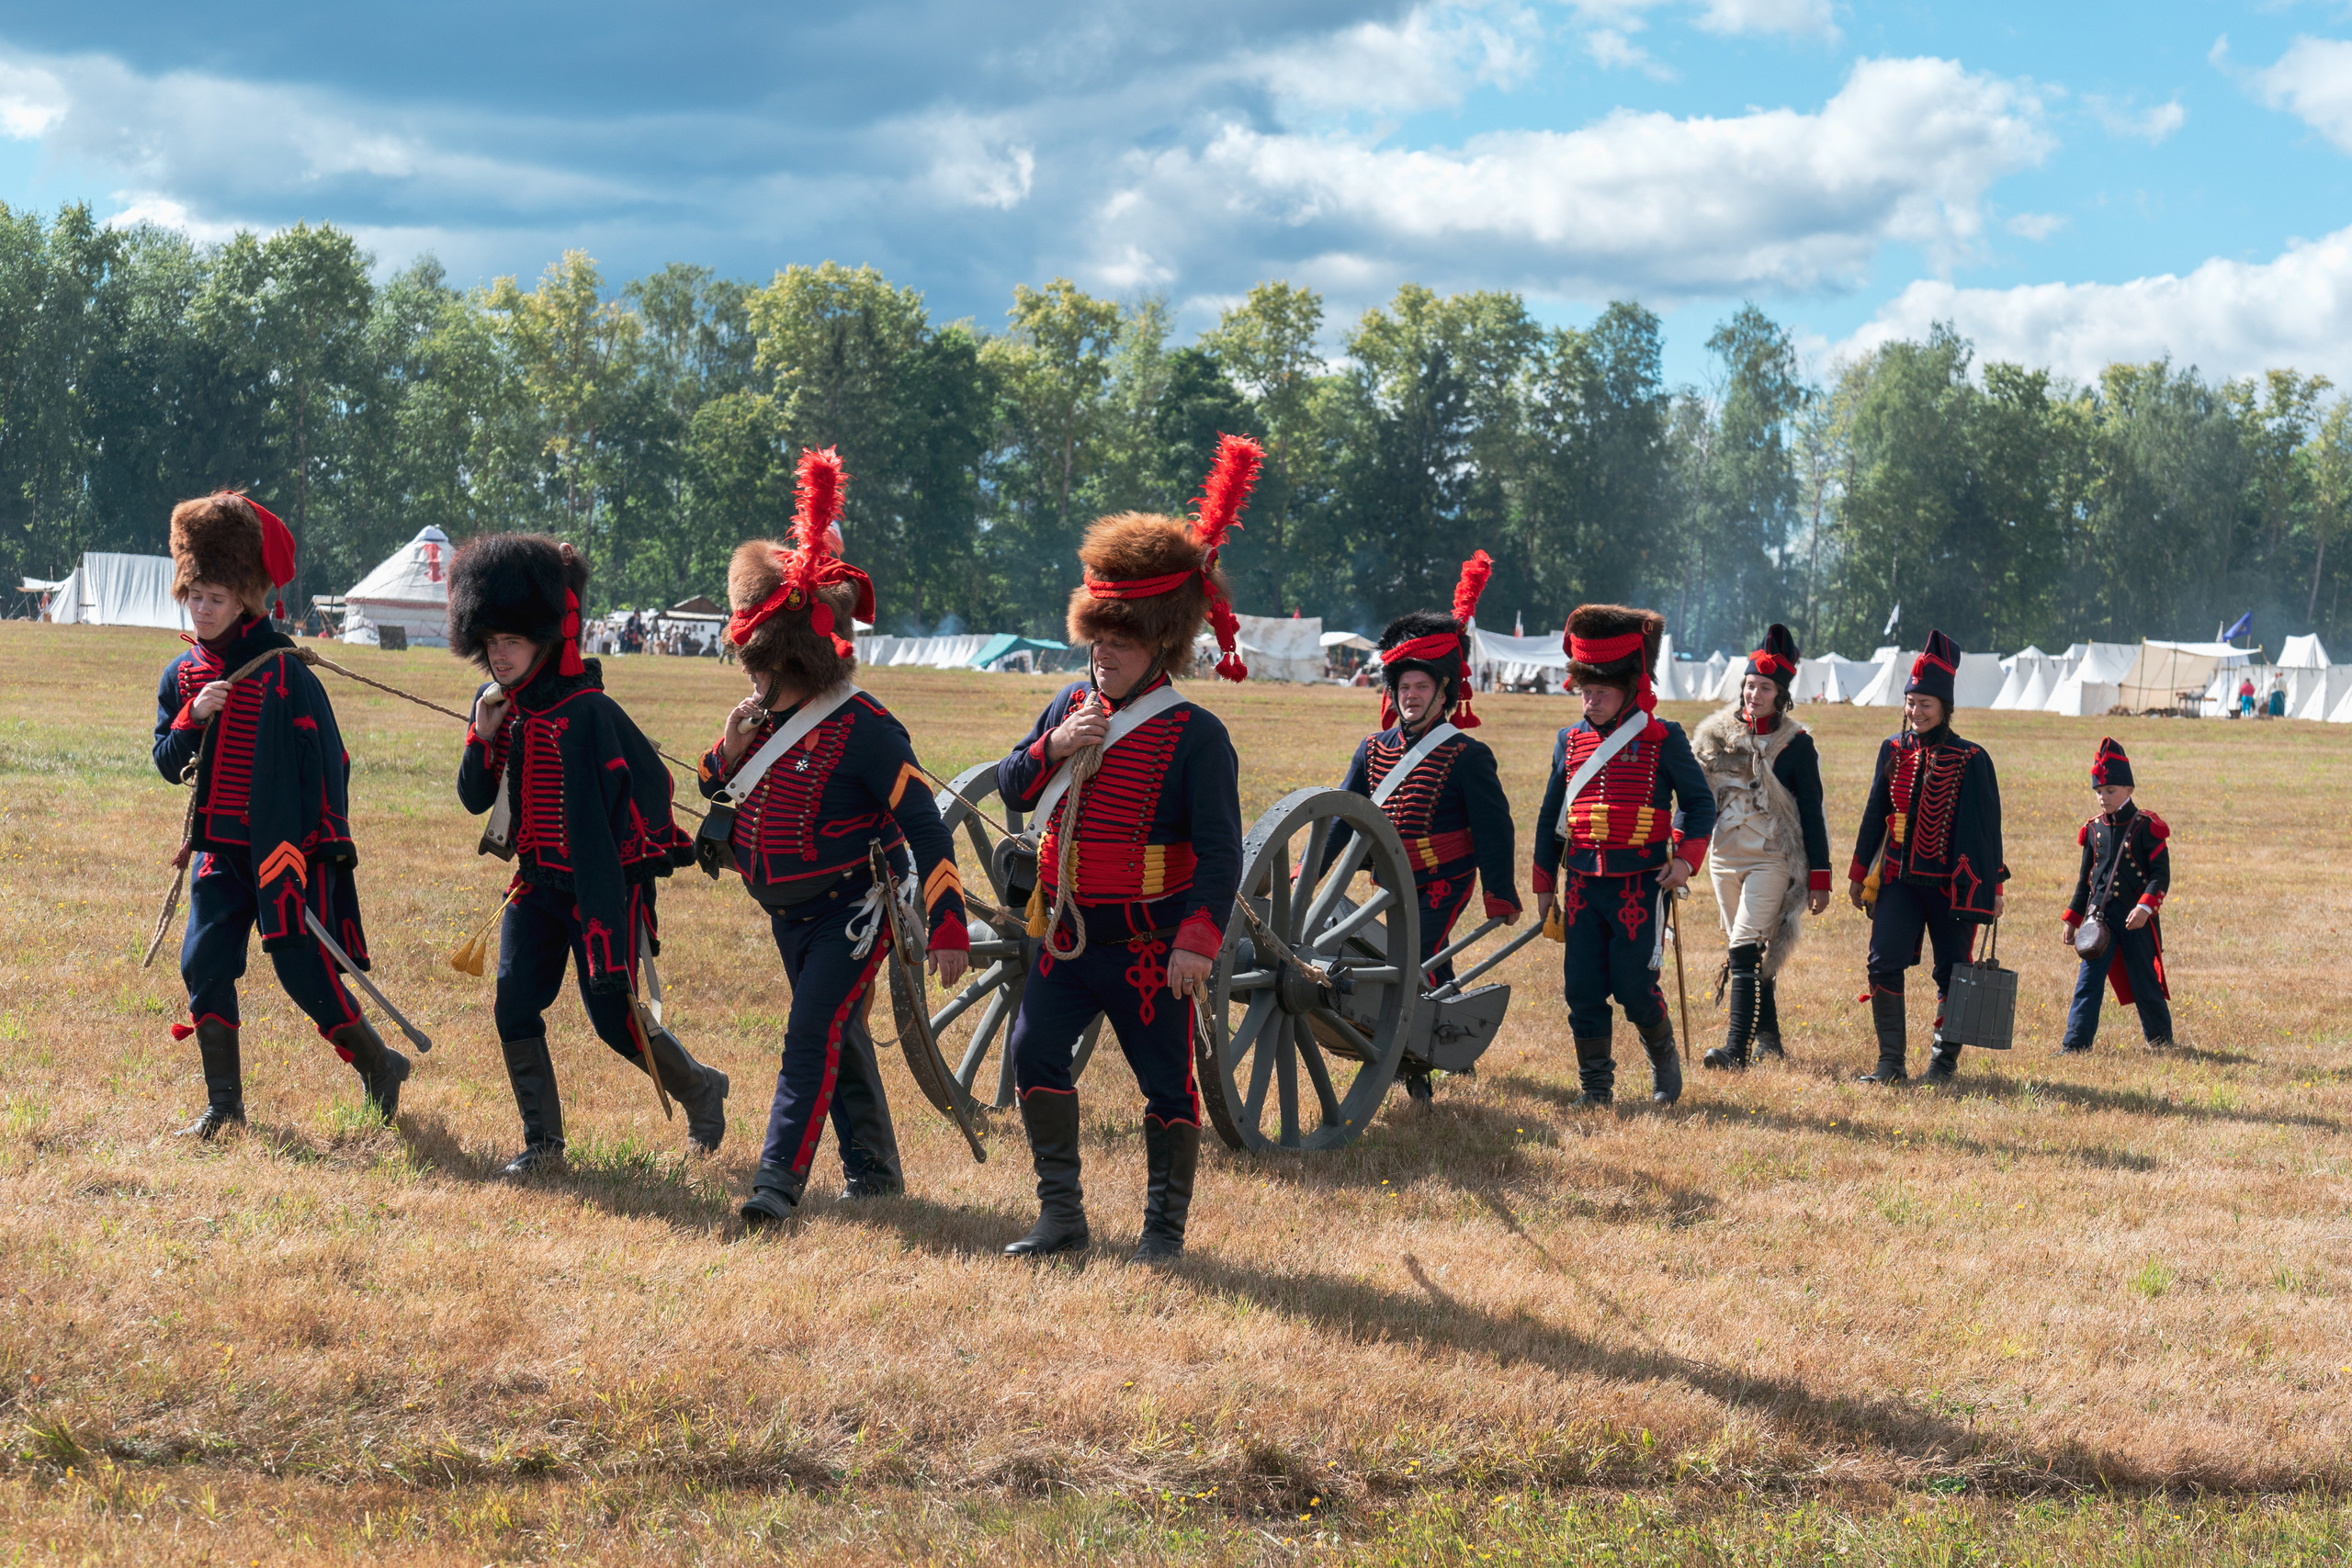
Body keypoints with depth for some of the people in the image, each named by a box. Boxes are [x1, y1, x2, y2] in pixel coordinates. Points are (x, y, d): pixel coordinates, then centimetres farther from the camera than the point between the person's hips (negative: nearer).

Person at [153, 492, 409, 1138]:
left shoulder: (283, 671, -10)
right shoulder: (182, 675, 7)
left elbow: (326, 761, -9)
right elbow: (167, 763, 8)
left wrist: (324, 844, -13)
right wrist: (192, 716, -12)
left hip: (286, 850, -5)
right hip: (220, 849, 6)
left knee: (305, 973, -7)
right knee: (204, 965, -3)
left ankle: (380, 1066, 15)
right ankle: (224, 1105, 7)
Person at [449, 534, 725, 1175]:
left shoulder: (584, 712, -21)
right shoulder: (495, 703, 3)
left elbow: (651, 782, -22)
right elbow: (475, 799, 7)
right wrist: (484, 734, -12)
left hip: (603, 885, -7)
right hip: (537, 882, 7)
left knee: (615, 1018, -2)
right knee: (514, 1007, -4)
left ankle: (701, 1088, 26)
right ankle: (543, 1141, 8)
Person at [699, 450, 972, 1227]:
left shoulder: (862, 729, -20)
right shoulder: (761, 719, 2)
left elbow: (925, 828, -19)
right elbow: (715, 790, 15)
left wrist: (948, 926, -21)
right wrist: (730, 750, -9)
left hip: (854, 907, -8)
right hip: (789, 913, 8)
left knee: (812, 1033, -17)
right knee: (840, 1034, 17)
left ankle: (779, 1178, -21)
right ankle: (874, 1171, 29)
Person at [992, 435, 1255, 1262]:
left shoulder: (1195, 735, -10)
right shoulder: (1071, 705, 9)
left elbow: (1220, 850, -14)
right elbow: (1009, 787, 13)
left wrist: (1200, 938, -25)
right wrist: (1051, 749, -8)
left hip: (1147, 947, -5)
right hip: (1067, 938, 5)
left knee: (1166, 1084, 4)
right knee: (1035, 1053, -5)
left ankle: (1165, 1226, 17)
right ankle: (1061, 1215, 5)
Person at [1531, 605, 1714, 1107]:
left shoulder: (1663, 740, -2)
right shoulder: (1570, 742, 9)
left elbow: (1699, 801, 5)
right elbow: (1550, 817, 17)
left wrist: (1686, 856, -10)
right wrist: (1544, 886, 16)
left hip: (1640, 883, -4)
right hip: (1581, 885, 4)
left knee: (1634, 986, -4)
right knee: (1583, 988, 0)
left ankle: (1663, 1056, 24)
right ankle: (1595, 1084, 11)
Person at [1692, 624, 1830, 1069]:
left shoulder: (1796, 745, -5)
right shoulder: (1717, 735, 5)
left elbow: (1811, 814, -3)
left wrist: (1819, 879, -5)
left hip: (1771, 861, -5)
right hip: (1725, 859, 5)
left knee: (1745, 952, -16)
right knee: (1753, 954, 13)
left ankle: (1736, 1049, -19)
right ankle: (1769, 1041, 24)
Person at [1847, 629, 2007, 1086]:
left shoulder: (1971, 760, -5)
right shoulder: (1893, 751, 7)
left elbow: (1987, 827, -3)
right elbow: (1875, 815, 14)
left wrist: (1993, 888, -6)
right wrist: (1858, 873, 15)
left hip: (1951, 884, -3)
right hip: (1898, 879, 3)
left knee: (1952, 975, 3)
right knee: (1884, 965, -8)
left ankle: (1944, 1060, 18)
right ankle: (1891, 1062, 0)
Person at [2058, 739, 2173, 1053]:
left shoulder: (2146, 827, -6)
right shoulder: (2094, 829, 9)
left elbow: (2161, 875, -9)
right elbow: (2085, 879, 16)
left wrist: (2145, 907, -24)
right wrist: (2071, 919, 13)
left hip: (2137, 919, -4)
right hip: (2100, 916, 4)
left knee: (2144, 982, 6)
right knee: (2088, 981, -4)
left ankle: (2160, 1039, 25)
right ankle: (2075, 1044, -5)